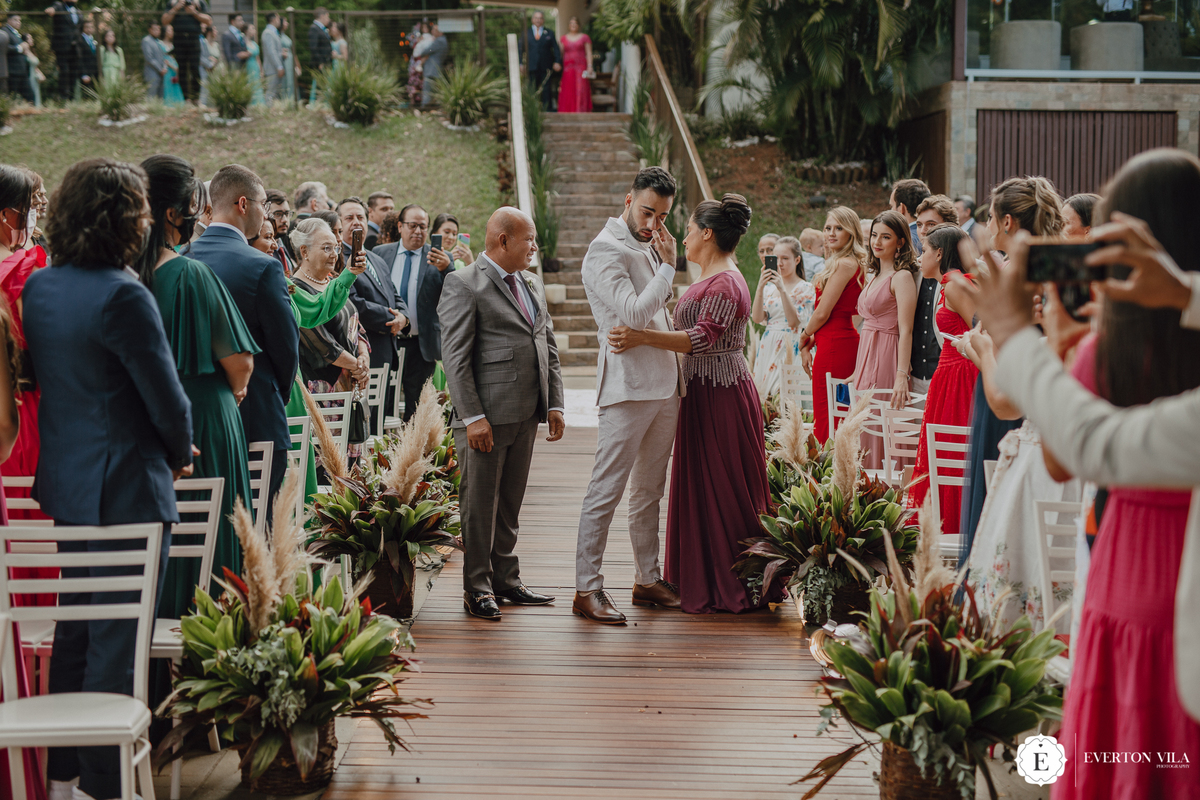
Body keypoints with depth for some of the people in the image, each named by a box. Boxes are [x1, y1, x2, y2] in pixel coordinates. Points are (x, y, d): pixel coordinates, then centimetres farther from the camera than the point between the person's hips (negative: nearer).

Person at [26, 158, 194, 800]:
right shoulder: (122, 295, -21)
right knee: (118, 644, 2)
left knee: (73, 631, 19)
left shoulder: (38, 286, 5)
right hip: (125, 487, -8)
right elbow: (167, 399, -16)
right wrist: (180, 453, 5)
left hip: (66, 482, 9)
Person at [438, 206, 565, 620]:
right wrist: (473, 417, -18)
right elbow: (455, 357, -13)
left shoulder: (532, 284, 17)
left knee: (510, 504, 14)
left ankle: (506, 580, 24)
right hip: (486, 417, -7)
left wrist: (554, 404, 12)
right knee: (479, 505, 0)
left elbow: (549, 348, 20)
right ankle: (477, 588, 10)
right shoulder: (463, 284, -7)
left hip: (526, 416, 7)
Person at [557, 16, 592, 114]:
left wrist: (589, 66, -8)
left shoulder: (584, 37, 8)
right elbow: (561, 53, 12)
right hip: (567, 68, 2)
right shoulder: (564, 38, 13)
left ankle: (581, 113, -7)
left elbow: (589, 53, 3)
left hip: (580, 67, -2)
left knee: (580, 91, -8)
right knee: (567, 91, -2)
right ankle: (567, 114, 1)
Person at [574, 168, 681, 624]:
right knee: (606, 491, -7)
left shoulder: (648, 246, 18)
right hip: (628, 386, -9)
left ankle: (647, 579, 20)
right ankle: (587, 589, -3)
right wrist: (668, 266, -13)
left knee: (650, 491, 13)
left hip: (664, 385, 9)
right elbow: (634, 314, -20)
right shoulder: (606, 250, -10)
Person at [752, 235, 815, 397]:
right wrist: (760, 287, -11)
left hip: (789, 347, -5)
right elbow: (757, 318, -1)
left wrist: (782, 289, -20)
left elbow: (794, 321, -16)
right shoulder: (769, 287, 12)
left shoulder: (805, 289, -2)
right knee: (762, 393, 1)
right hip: (767, 347, 5)